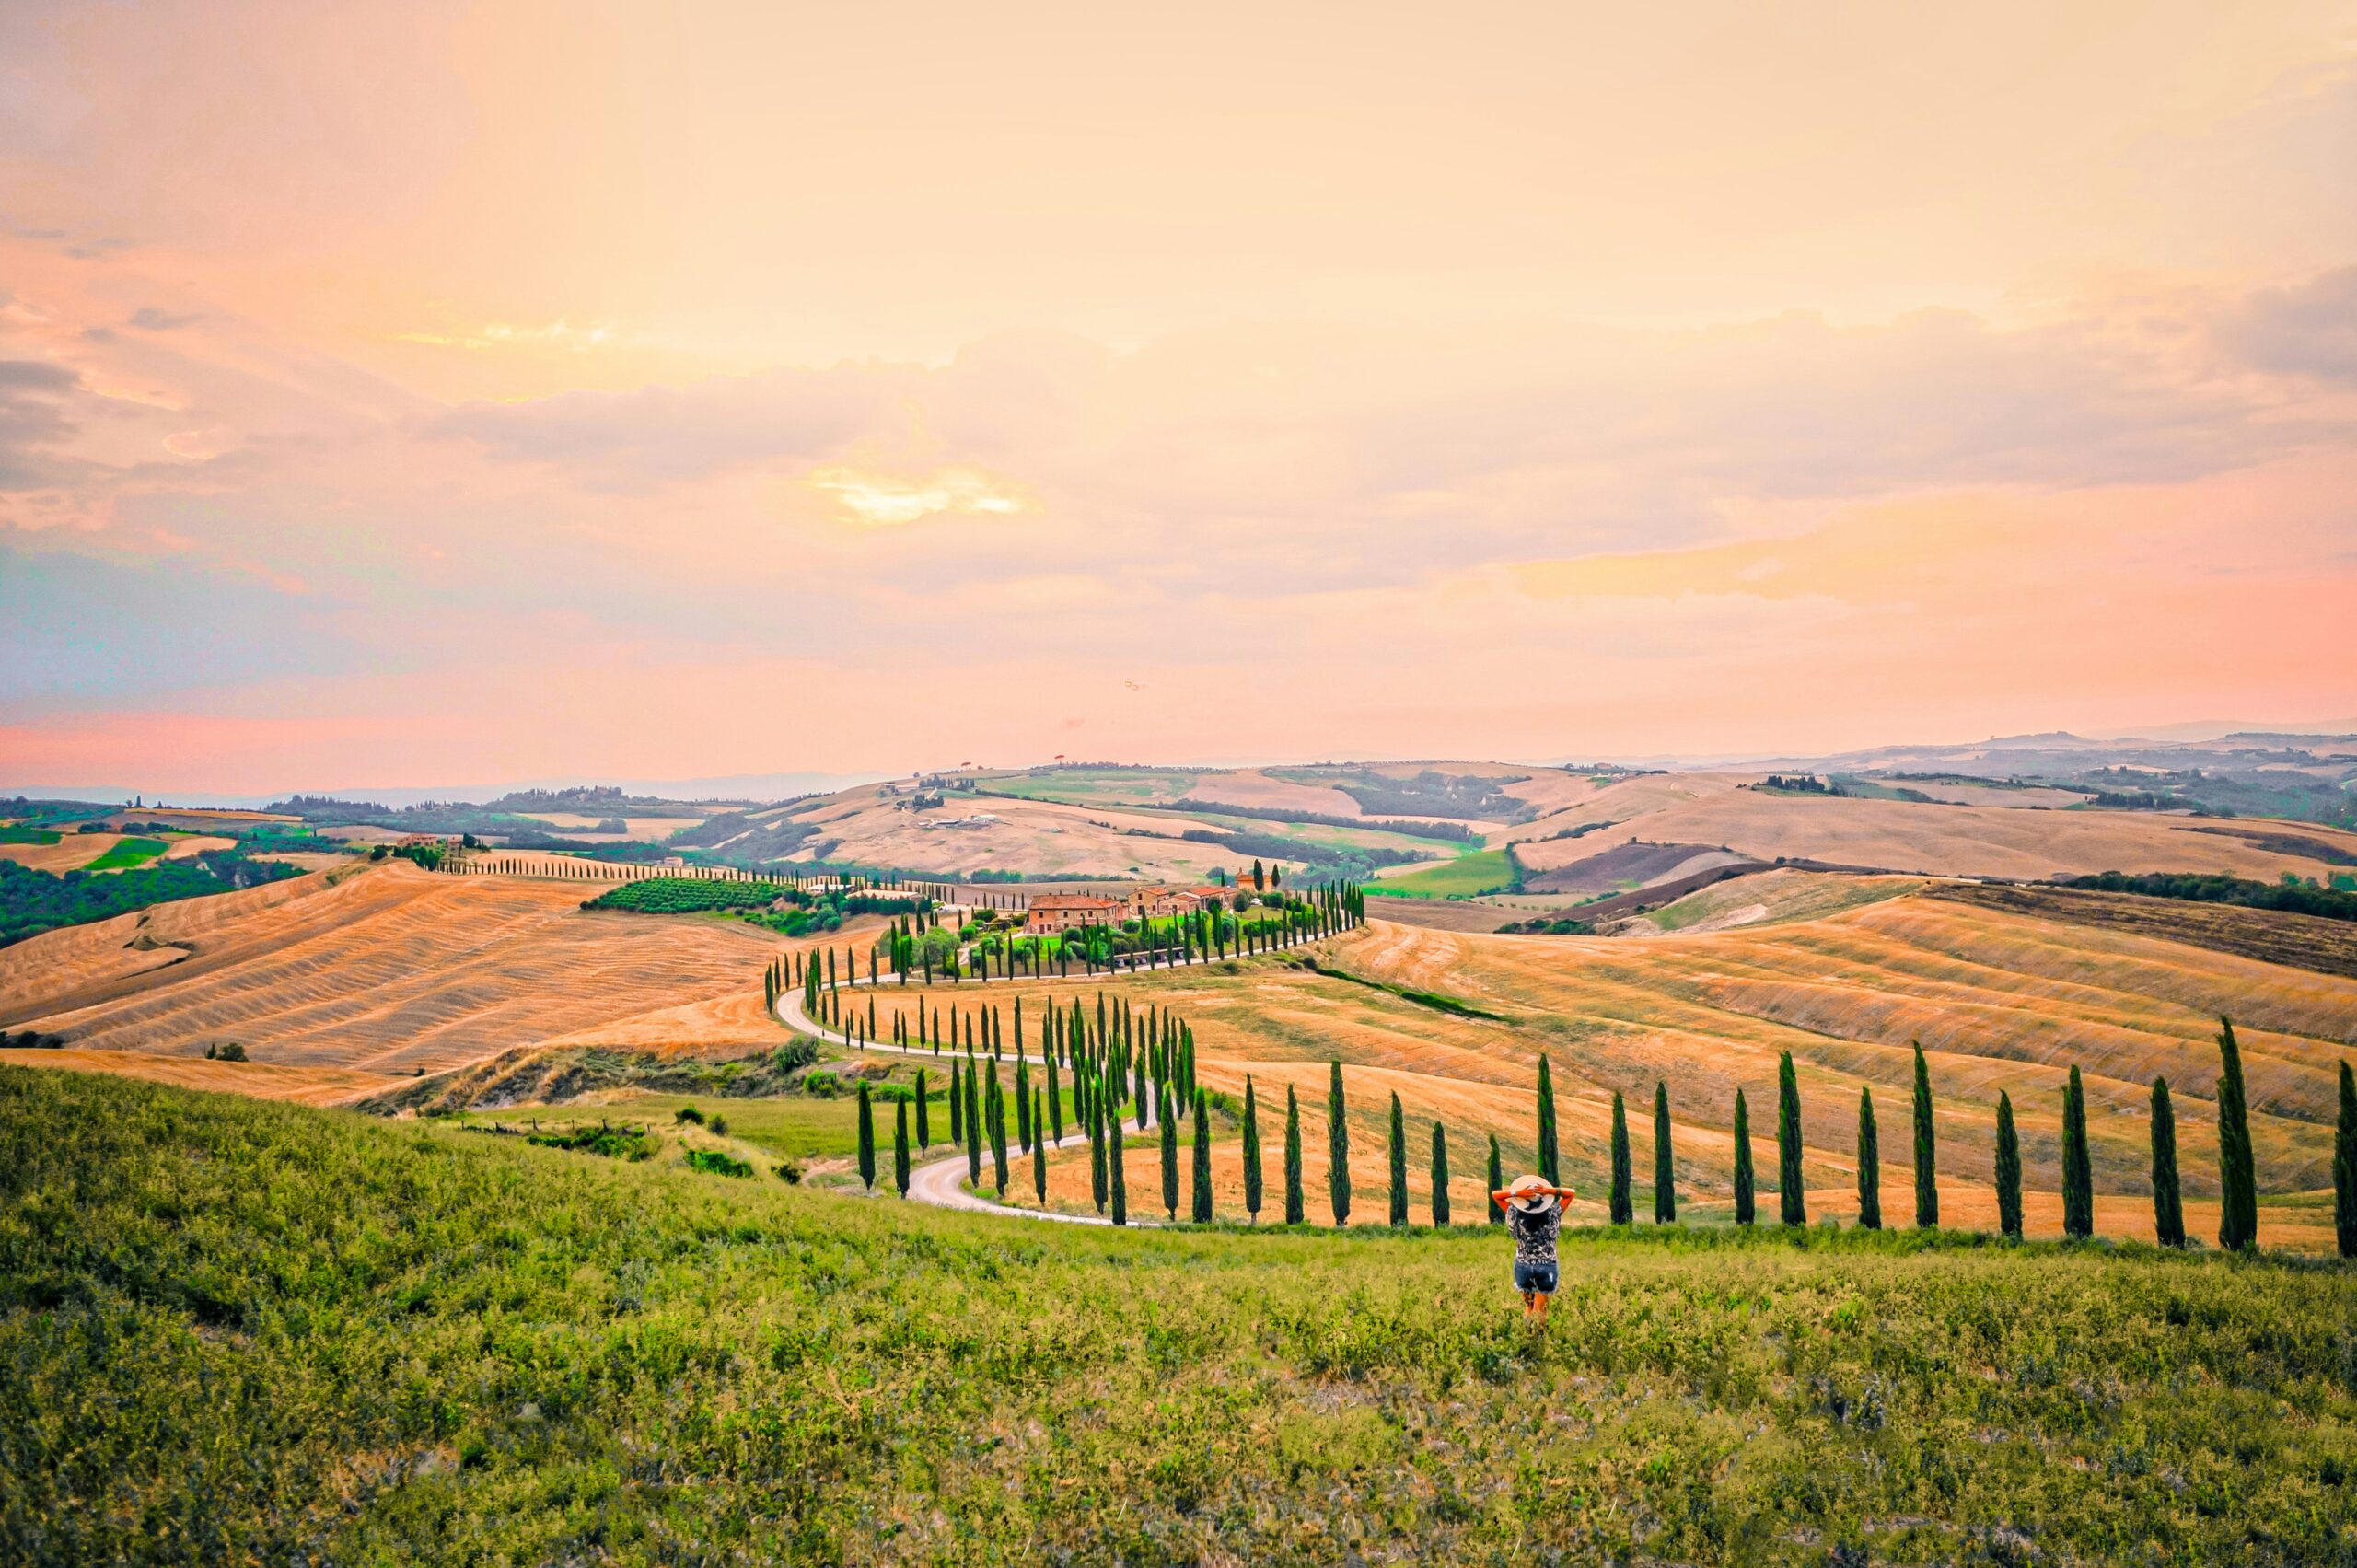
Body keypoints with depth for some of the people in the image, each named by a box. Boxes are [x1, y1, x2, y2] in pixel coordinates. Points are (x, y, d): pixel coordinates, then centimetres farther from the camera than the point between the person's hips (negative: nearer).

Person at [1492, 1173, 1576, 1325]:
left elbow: (1495, 1194, -1)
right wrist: (1550, 1191, -15)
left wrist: (1516, 1193, -17)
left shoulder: (1515, 1215, -12)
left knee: (1527, 1302, 27)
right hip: (1546, 1266, -1)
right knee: (1541, 1308, 11)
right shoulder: (1553, 1214, -10)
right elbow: (1571, 1193, 1)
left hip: (1523, 1265, 1)